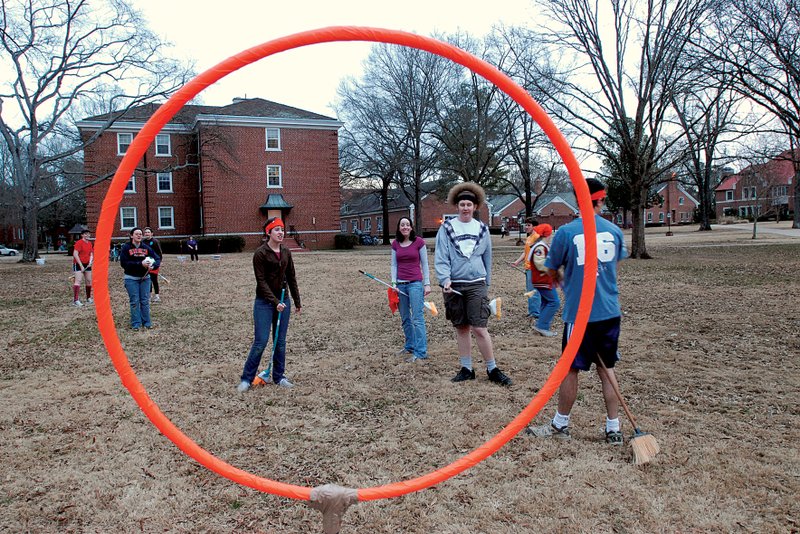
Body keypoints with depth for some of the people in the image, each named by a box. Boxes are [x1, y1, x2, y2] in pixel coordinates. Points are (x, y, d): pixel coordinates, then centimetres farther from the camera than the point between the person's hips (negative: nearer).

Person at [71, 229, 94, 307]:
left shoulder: (90, 243, 11)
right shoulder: (79, 242, -11)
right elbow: (75, 254, -16)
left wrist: (90, 262, -3)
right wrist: (81, 266, -20)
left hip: (87, 264, 7)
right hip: (78, 264, -7)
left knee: (89, 281, 10)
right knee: (78, 281, -15)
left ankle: (88, 298, 25)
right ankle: (75, 300, -20)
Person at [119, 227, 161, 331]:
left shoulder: (146, 247, 4)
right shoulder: (126, 247, -5)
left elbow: (157, 258, 4)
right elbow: (123, 263, -13)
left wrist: (153, 265, -18)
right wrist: (140, 264, -21)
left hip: (145, 277, 3)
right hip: (131, 278, -3)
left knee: (145, 301, 6)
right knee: (134, 301, 0)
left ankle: (146, 322, 15)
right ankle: (136, 323, 8)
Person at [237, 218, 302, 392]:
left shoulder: (286, 252, 6)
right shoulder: (261, 253, -11)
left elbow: (291, 278, 12)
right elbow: (261, 281, -14)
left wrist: (297, 302, 13)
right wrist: (275, 302, -21)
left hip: (283, 300, 5)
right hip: (264, 302, -5)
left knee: (280, 341, 10)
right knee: (261, 341, -6)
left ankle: (278, 376, 22)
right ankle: (247, 378, 8)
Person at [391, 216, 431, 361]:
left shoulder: (419, 242, -2)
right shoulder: (395, 244, 8)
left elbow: (424, 264, 1)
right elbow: (394, 264, 10)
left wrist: (427, 284, -3)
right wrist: (394, 283, -1)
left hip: (415, 283, -4)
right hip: (400, 284, 5)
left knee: (417, 318, -8)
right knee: (405, 318, 13)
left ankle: (421, 352, -6)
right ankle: (410, 346, 27)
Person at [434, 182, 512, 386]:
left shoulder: (482, 229, 8)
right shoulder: (447, 228, 1)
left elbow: (487, 258, 14)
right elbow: (441, 258, -5)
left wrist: (486, 283, 14)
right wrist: (445, 279, -18)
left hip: (476, 285, 0)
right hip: (454, 285, 0)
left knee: (480, 329, -6)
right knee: (461, 328, 9)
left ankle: (492, 369, 6)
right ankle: (466, 369, 20)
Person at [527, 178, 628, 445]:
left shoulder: (566, 232, -10)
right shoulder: (614, 230, 3)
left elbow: (551, 271, -1)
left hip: (579, 312, -4)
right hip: (609, 311, 4)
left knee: (571, 370, 8)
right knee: (607, 369, 15)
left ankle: (560, 425, 24)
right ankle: (613, 429, 21)